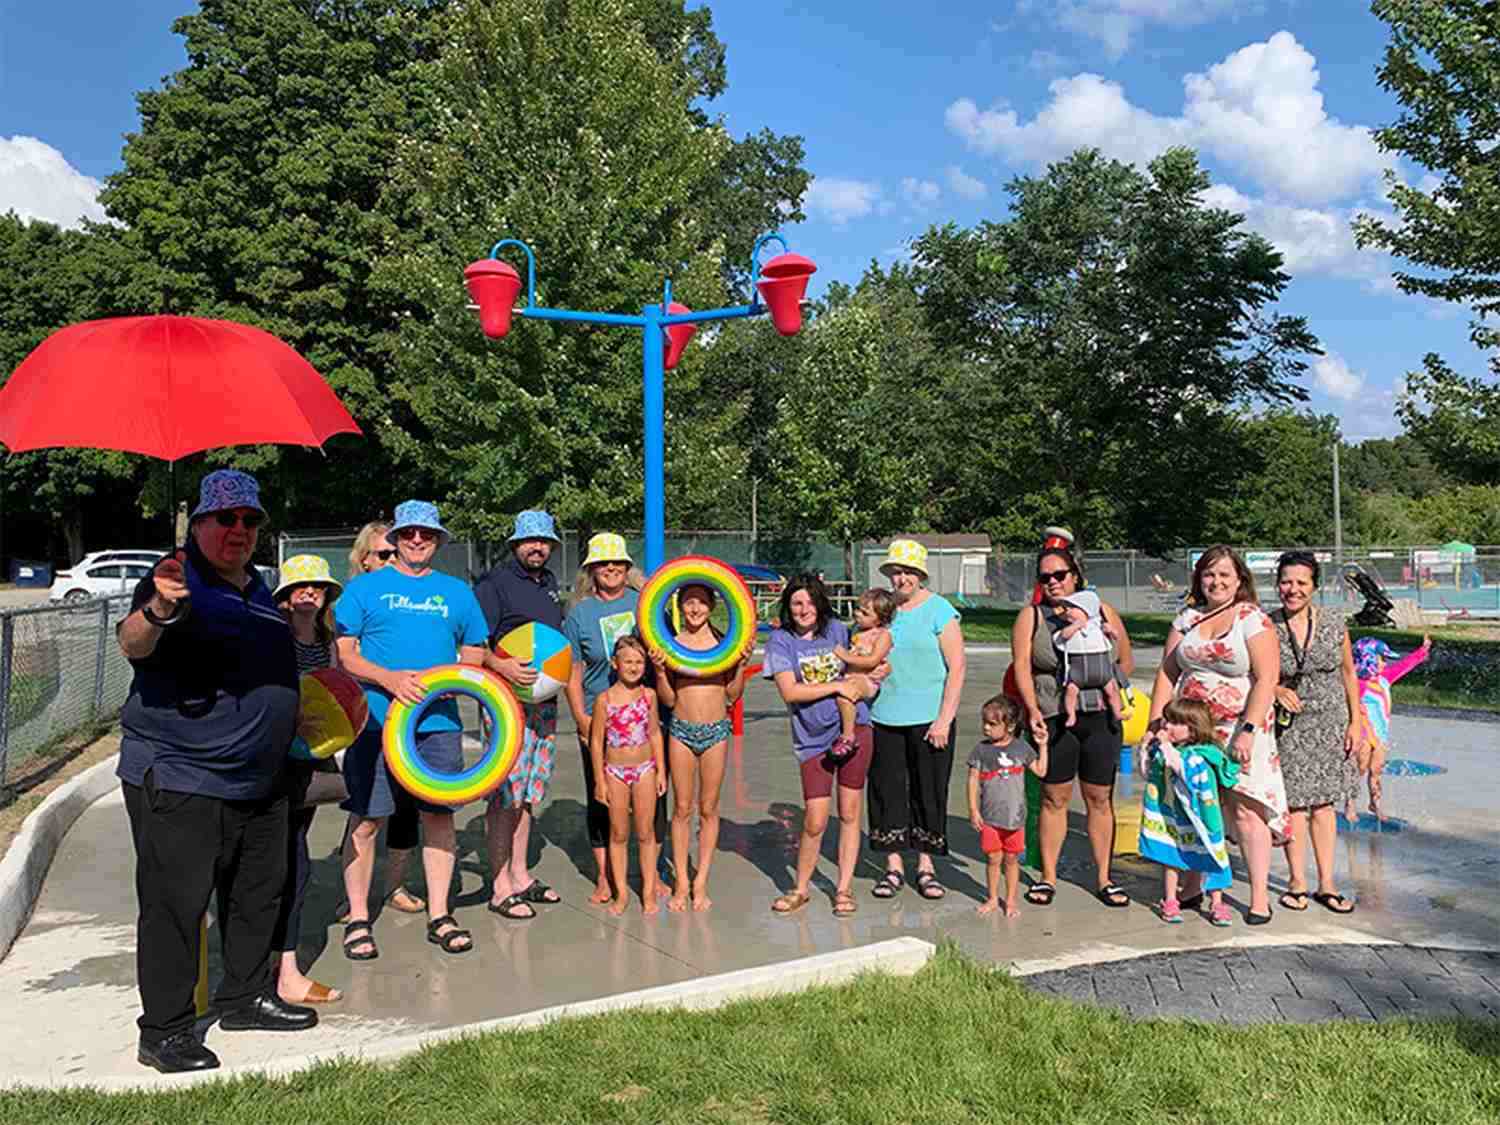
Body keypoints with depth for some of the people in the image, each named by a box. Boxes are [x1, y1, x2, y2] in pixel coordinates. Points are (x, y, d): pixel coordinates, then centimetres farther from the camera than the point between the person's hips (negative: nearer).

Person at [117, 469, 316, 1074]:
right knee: (175, 904, -2)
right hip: (178, 780, -8)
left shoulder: (257, 589, 13)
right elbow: (133, 645, -31)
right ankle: (164, 1031, 10)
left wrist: (297, 708, 18)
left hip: (258, 780, 9)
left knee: (258, 893, 16)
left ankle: (246, 996, 32)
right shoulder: (179, 581, -12)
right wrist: (157, 610, -50)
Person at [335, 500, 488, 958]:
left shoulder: (457, 592, 14)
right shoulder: (365, 587, 5)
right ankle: (358, 919, 14)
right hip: (376, 723, -2)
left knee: (439, 815, 6)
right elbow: (343, 654, 0)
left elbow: (474, 656, 17)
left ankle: (439, 916, 17)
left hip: (439, 722, 3)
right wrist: (389, 679, -15)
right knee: (366, 820, 1)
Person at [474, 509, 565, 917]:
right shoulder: (494, 584, -8)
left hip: (544, 701, 8)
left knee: (528, 793, 14)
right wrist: (502, 666, -28)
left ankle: (520, 876, 25)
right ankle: (501, 888, 3)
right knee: (505, 794, -5)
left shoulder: (549, 583, 16)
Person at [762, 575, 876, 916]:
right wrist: (838, 686, -13)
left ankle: (844, 888, 21)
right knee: (815, 821, -3)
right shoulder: (780, 640, -3)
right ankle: (800, 889, 19)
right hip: (813, 737, -2)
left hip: (853, 728, 2)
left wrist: (866, 677, -2)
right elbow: (790, 691, -13)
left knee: (849, 814, 6)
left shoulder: (837, 630, 5)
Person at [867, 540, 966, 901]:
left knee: (929, 791, 4)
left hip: (929, 719, -3)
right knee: (886, 790, 6)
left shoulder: (939, 610, -3)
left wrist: (944, 718, -11)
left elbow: (956, 668, -5)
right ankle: (893, 865, 19)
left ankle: (926, 866, 18)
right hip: (884, 718, 3)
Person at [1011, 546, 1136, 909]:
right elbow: (1022, 667, -4)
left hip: (1101, 718, 2)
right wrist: (1033, 709, -16)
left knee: (1100, 799, 9)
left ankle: (1103, 879, 20)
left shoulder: (1102, 611, 10)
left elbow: (1127, 664, 17)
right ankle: (1048, 878, 16)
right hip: (1054, 719, -2)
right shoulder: (1030, 617, 4)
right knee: (1054, 799, 4)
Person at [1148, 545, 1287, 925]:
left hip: (1237, 728, -4)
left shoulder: (1253, 620, -4)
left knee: (1245, 810, -7)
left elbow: (1266, 679, -11)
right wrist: (1155, 722, 3)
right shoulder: (1187, 618, 10)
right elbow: (1167, 673, 10)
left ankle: (1260, 898, 2)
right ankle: (1191, 889, 22)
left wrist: (1248, 732, -19)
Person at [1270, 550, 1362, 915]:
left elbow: (1348, 673, 7)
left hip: (1330, 721, 2)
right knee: (1294, 802, 2)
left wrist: (1355, 722, 5)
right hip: (1287, 724, -2)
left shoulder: (1334, 622, -2)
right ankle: (1297, 881, 16)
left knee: (1324, 803, 7)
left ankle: (1326, 884, 16)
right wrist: (1276, 690, -18)